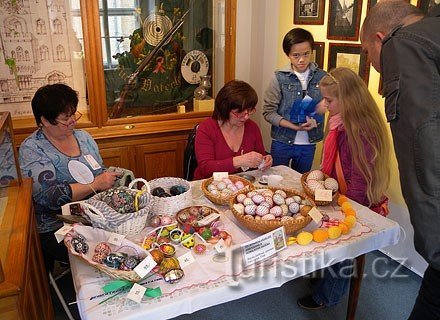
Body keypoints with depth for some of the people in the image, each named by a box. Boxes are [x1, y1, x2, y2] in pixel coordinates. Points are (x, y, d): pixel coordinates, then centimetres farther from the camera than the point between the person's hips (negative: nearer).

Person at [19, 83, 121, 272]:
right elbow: (49, 196, -21)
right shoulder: (32, 150, -9)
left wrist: (111, 178, -3)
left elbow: (100, 172, 19)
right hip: (56, 228, -6)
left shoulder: (83, 137, 10)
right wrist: (95, 185, -23)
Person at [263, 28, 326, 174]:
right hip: (282, 141, -1)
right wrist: (293, 126, -18)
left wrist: (316, 121, -19)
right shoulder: (280, 78, -8)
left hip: (308, 143, 2)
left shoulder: (321, 77, -4)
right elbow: (268, 112, -9)